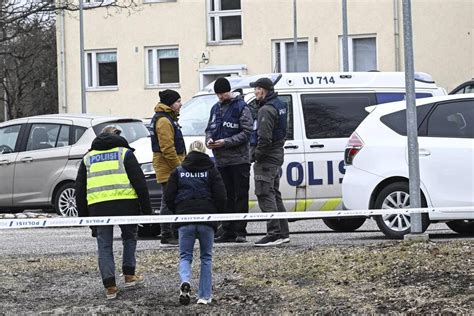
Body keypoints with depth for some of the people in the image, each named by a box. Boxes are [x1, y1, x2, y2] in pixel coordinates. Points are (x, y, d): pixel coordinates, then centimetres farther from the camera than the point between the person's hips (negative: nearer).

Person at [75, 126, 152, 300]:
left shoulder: (88, 158, 20)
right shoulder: (125, 153, 11)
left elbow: (79, 189, 19)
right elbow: (139, 181, 4)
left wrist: (83, 215, 23)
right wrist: (146, 208, 7)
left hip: (97, 206, 1)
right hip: (125, 203, -1)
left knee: (104, 246, 7)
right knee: (129, 238, 21)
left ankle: (110, 286, 2)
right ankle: (129, 275, 23)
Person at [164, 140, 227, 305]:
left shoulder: (178, 171, 8)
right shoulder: (211, 171, 5)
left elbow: (169, 197, 4)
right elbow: (221, 196, -3)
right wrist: (217, 214, 13)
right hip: (207, 219, 0)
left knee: (185, 256, 7)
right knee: (206, 257, 12)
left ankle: (185, 281, -24)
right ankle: (205, 296, 7)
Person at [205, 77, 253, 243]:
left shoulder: (241, 107, -4)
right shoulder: (215, 109, 16)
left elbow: (246, 133, -11)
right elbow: (209, 129, 20)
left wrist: (225, 142, -18)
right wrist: (209, 139, -3)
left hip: (239, 160, -6)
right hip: (221, 160, 6)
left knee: (240, 196, -4)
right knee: (226, 197, 9)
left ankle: (240, 231, -3)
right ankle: (228, 231, 13)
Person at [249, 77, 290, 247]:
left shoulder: (266, 110, -18)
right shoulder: (280, 106, 14)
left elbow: (264, 138, -25)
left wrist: (257, 155, -13)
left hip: (266, 159, -10)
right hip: (277, 156, 10)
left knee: (265, 195, -9)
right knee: (274, 195, 16)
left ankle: (274, 234, -12)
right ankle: (283, 233, 20)